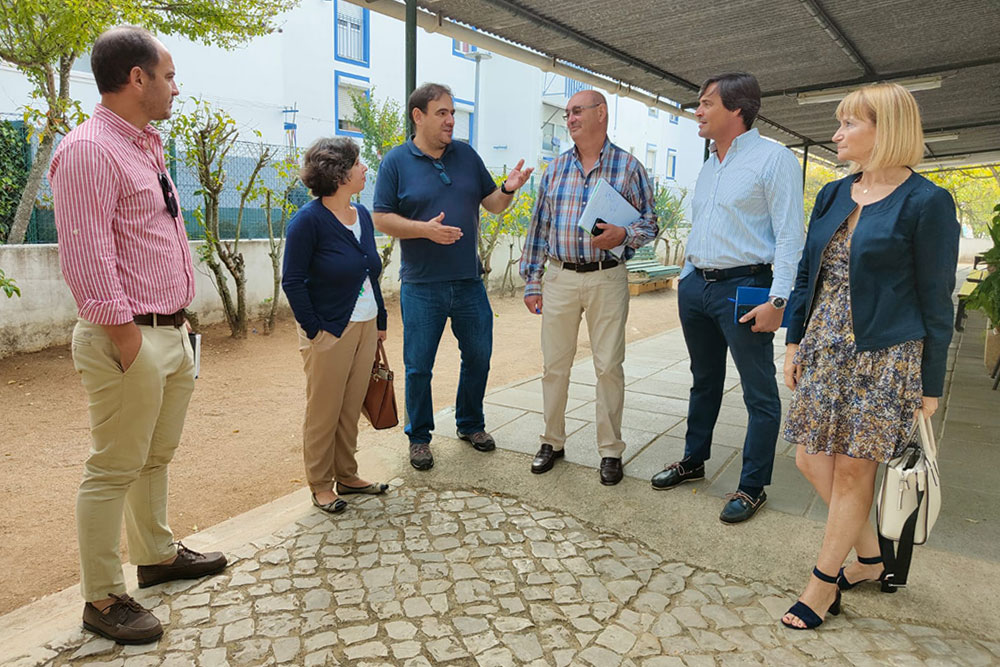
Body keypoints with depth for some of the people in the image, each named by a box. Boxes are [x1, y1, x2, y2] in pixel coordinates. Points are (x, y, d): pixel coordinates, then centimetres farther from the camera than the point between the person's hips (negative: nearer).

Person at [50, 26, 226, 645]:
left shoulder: (146, 148, 18)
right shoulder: (89, 150, -13)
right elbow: (87, 257, -19)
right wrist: (126, 336, -19)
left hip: (173, 332, 9)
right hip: (132, 339, -9)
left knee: (157, 457, 20)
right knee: (114, 470, 2)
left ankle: (157, 554, 37)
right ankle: (102, 599, 17)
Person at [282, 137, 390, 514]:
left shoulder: (362, 215, 7)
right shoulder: (309, 220, -14)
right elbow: (292, 280, -12)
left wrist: (380, 321, 14)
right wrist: (314, 330, -14)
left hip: (365, 327, 7)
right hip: (330, 332, -6)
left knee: (351, 409, 15)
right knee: (323, 412, 7)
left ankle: (347, 476, 30)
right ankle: (320, 484, 23)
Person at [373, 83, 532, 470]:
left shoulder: (467, 155, 9)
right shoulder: (396, 162, -2)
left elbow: (493, 205, 11)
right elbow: (381, 219, -6)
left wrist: (509, 188, -10)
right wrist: (425, 229, -20)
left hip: (469, 281, 4)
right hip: (421, 286, -3)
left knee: (478, 356, 12)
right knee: (419, 366, 5)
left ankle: (470, 424, 33)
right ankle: (419, 437, 23)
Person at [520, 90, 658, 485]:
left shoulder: (628, 167, 3)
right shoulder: (555, 169, 11)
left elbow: (649, 223, 5)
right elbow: (539, 226, 11)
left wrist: (623, 235, -18)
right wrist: (532, 281, 7)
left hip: (607, 279, -2)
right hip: (559, 278, 3)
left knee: (609, 366, 2)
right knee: (554, 364, 7)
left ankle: (610, 450, 16)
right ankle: (552, 441, 23)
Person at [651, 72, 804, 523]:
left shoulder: (773, 158, -8)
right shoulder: (709, 165, 16)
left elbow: (790, 236, -13)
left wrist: (777, 300, -20)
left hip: (744, 288, -8)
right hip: (696, 286, 8)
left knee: (760, 393, 2)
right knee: (704, 381, 18)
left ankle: (753, 486, 14)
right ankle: (693, 461, 32)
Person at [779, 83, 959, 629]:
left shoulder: (925, 203, -8)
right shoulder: (833, 195, 10)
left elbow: (935, 299, -7)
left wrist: (931, 384, -6)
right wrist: (794, 341, 10)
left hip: (884, 355, -6)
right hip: (824, 347, 7)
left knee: (853, 467, 2)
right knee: (811, 457, 8)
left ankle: (824, 580, 19)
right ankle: (870, 558, 30)